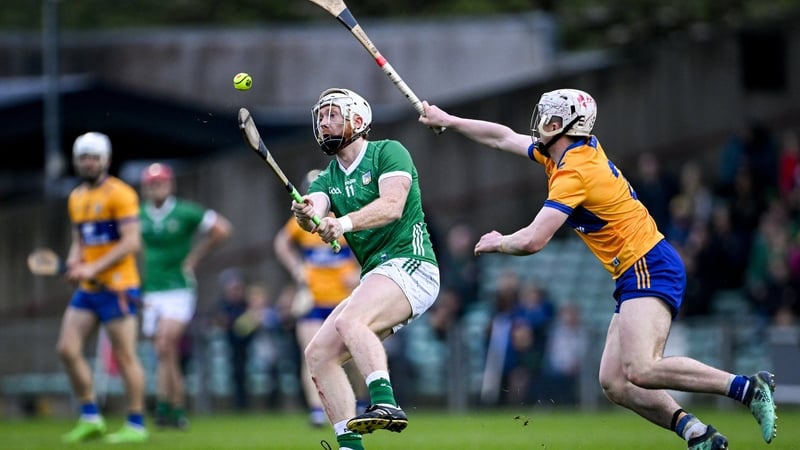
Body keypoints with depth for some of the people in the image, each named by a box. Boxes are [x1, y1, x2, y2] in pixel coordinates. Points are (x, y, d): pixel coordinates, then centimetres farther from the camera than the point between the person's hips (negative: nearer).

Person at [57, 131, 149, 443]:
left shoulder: (119, 194, -9)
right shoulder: (76, 198, 15)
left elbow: (131, 242, -15)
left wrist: (94, 269, -19)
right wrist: (73, 262, 1)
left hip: (117, 287, -8)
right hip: (87, 289, 8)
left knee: (125, 356, -5)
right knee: (68, 349, 0)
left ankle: (136, 425, 2)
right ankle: (90, 418, 8)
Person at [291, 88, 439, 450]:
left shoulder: (388, 152, 0)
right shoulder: (326, 180, 18)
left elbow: (392, 205, -17)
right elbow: (315, 210, -5)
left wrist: (345, 222, -32)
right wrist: (305, 215, -29)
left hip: (409, 262, -8)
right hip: (376, 277, 8)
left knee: (350, 321, -33)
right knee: (318, 353, -2)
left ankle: (385, 404, -49)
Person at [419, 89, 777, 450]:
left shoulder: (573, 174, -15)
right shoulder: (579, 150, 13)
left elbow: (532, 241, -19)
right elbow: (505, 138, 28)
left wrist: (497, 243, 2)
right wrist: (447, 121, 32)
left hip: (650, 269, -10)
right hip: (635, 275, 10)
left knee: (641, 371, -27)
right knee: (614, 384, -1)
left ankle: (747, 387, -26)